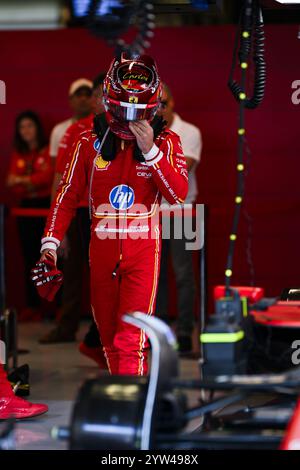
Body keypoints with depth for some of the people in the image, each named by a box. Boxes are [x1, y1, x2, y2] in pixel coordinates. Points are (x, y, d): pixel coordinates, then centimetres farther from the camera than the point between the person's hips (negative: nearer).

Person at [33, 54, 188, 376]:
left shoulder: (165, 142, -3)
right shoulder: (91, 141, 1)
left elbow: (179, 196, -13)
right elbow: (68, 194, 4)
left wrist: (150, 151, -21)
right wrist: (50, 243, -4)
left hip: (142, 250, -3)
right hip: (102, 249, 3)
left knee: (130, 341, -14)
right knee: (109, 339, 12)